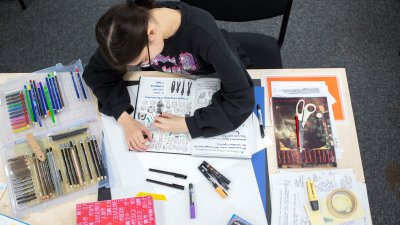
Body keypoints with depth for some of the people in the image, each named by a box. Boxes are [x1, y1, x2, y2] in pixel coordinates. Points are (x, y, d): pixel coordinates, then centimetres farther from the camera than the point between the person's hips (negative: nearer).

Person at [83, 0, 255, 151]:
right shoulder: (132, 28, -31)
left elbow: (242, 99, -40)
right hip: (171, 81, 3)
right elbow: (95, 71, -20)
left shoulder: (202, 33, -43)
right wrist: (124, 119, -34)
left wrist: (188, 124, -43)